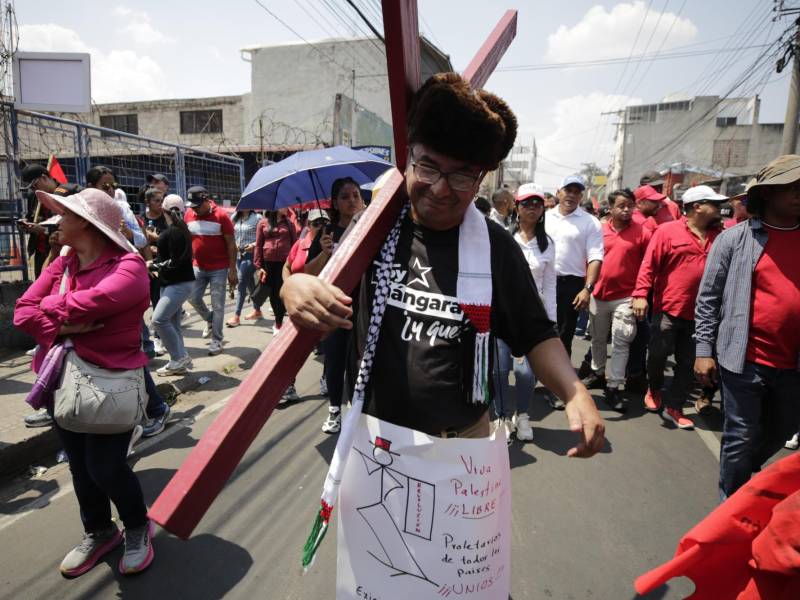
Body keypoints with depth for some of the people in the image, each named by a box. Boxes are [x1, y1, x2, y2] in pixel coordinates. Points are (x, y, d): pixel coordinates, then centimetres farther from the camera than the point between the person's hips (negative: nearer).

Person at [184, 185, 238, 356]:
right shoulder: (188, 215, 0)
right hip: (198, 267, 5)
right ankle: (209, 320, 37)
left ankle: (216, 341, 12)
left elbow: (231, 245, -10)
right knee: (193, 297, 8)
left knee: (217, 305, 1)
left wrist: (232, 270, -13)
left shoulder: (221, 216, -12)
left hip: (219, 268, -4)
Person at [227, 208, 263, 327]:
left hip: (251, 254, -6)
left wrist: (254, 245, -22)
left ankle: (236, 316, -3)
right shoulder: (235, 218, 9)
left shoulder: (257, 218, -7)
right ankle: (257, 310, 28)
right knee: (250, 283, 14)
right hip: (238, 254, 6)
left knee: (242, 283, -8)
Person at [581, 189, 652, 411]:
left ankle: (613, 388, 5)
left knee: (620, 343, -3)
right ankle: (598, 374, 36)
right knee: (598, 339, 17)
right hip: (599, 295, 3)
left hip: (625, 297, -3)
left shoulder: (642, 233, -5)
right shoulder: (599, 230, 2)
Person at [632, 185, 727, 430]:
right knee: (659, 354, 8)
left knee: (689, 363, 9)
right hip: (668, 309, -4)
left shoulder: (719, 236, 8)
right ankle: (654, 390, 36)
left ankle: (674, 407, 22)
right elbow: (649, 265, -11)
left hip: (700, 314, 4)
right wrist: (640, 294, -21)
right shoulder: (668, 230, -6)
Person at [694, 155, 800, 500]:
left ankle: (741, 478, 48)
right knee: (741, 438, 5)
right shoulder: (734, 238, -4)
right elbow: (708, 298, -4)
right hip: (745, 359, -4)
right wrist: (704, 350, -8)